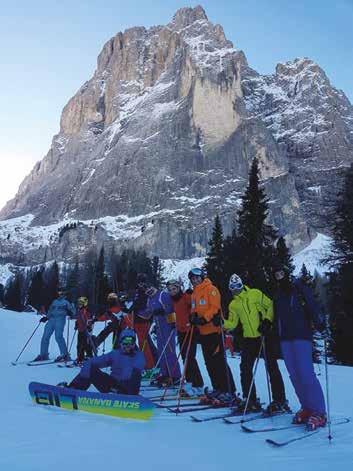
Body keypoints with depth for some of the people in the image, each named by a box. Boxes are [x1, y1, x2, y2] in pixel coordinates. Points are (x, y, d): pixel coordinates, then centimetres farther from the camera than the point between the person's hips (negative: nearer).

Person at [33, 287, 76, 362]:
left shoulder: (66, 302, 11)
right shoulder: (54, 301, 25)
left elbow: (73, 310, 3)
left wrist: (70, 313, -18)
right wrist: (46, 317, 19)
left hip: (60, 319, -5)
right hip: (51, 319, 5)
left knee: (58, 336, -18)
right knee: (45, 336, -3)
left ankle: (65, 355, -13)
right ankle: (43, 355, 7)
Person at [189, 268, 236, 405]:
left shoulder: (211, 289, -7)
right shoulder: (194, 294, 18)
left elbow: (215, 308, -15)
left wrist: (204, 318, -23)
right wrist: (193, 317, -1)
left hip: (214, 330, -8)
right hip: (203, 332, 8)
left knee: (219, 361, -7)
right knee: (210, 363, 12)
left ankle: (229, 392, 0)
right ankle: (218, 389, 22)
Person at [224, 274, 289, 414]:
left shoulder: (255, 294, -3)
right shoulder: (233, 304, 10)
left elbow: (271, 306, -3)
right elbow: (232, 323, 7)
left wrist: (267, 320, -16)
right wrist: (222, 323, -12)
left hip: (266, 335, -5)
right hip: (249, 338, 5)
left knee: (272, 368, -3)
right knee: (245, 369, 4)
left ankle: (280, 401, 6)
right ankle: (250, 401, 17)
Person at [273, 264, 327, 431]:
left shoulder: (299, 288, -2)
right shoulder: (278, 295, 16)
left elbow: (313, 306, -13)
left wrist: (319, 322, -27)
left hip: (301, 336, -6)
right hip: (285, 339, 6)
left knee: (306, 374, -11)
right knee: (295, 376, 6)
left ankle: (319, 412, -2)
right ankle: (306, 408, 17)